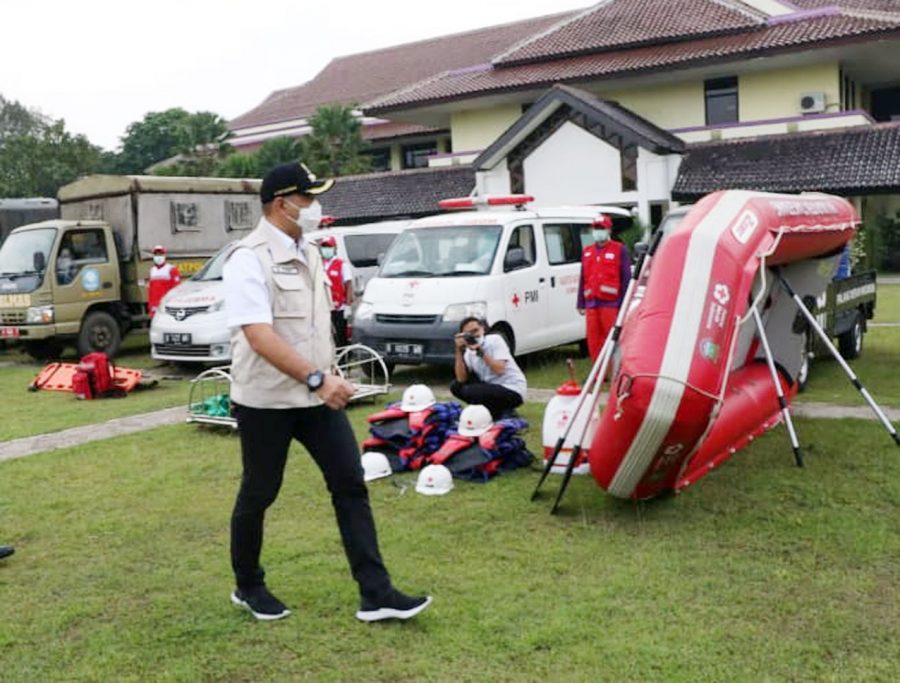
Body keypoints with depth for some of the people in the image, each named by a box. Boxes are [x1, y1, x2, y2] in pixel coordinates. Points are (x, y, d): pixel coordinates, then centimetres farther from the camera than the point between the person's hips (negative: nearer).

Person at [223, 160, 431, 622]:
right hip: (265, 400, -7)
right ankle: (248, 586, 30)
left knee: (350, 484, 1)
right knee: (258, 494, 8)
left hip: (315, 395, 7)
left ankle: (376, 594, 4)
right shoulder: (248, 260, -16)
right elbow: (259, 335, -27)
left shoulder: (308, 253, 10)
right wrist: (317, 377, -32)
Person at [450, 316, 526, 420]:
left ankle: (505, 412, -5)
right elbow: (461, 379, -9)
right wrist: (459, 351, -14)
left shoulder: (495, 340, -12)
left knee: (470, 391, -25)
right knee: (456, 386, 1)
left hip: (513, 391, -8)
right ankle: (494, 410, 4)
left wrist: (480, 351, -24)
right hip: (492, 388, 8)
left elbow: (499, 370, -24)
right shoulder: (469, 352, 5)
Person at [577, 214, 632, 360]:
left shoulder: (620, 250, 2)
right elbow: (582, 279, 19)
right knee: (593, 340, 6)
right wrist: (581, 304, 15)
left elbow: (626, 279, -2)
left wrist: (624, 305, -8)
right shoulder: (587, 252, 17)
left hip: (610, 304, -5)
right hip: (591, 304, 5)